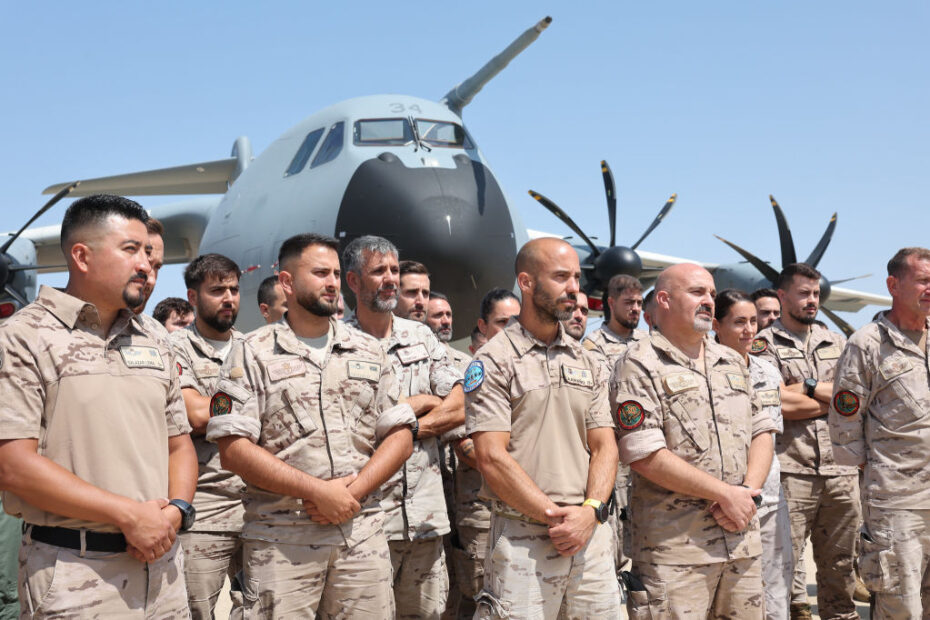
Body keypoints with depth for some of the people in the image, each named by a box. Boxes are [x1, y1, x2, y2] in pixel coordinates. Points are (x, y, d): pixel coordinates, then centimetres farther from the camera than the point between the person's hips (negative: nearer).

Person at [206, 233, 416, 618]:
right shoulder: (253, 355, 2)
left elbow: (400, 437, 9)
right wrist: (319, 491, -14)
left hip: (363, 532, 3)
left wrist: (353, 492, -8)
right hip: (281, 540, -3)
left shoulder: (368, 351, 13)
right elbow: (234, 450, -8)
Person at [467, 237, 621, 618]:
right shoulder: (493, 361, -4)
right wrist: (554, 516, -13)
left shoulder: (588, 363, 14)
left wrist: (591, 511, -8)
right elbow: (492, 458, -11)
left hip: (590, 532, 5)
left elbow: (604, 447, 9)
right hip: (522, 539, -5)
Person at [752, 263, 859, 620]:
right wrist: (833, 398, -2)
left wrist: (807, 387, -6)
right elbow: (778, 404, -12)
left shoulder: (836, 343, 17)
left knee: (840, 563, 12)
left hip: (840, 470, 5)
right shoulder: (764, 344, 2)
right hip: (790, 470, -4)